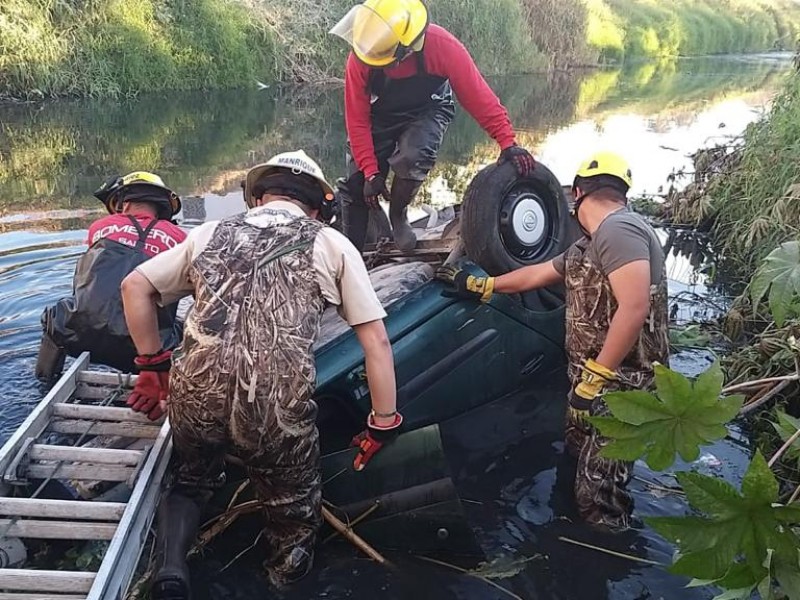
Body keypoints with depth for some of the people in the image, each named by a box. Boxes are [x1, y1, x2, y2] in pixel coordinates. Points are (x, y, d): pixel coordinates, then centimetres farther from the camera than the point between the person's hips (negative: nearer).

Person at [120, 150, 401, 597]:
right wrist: (384, 424, 17)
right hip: (278, 406, -2)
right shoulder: (332, 244, 13)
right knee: (294, 516, 26)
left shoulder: (213, 233, 21)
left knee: (191, 481, 31)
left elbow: (135, 286, 21)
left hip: (195, 396, 3)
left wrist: (153, 365, 28)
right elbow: (377, 342, 10)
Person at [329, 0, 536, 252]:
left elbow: (478, 95, -25)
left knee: (412, 157, -33)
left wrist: (508, 143, -27)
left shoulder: (442, 46, -32)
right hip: (382, 115, 2)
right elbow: (357, 119, -20)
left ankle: (398, 214, -3)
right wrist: (371, 172, -23)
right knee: (357, 184, -7)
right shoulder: (361, 57, -27)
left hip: (428, 111, -1)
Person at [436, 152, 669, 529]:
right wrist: (480, 286, 34)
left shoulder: (618, 230, -16)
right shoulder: (587, 247, 17)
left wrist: (594, 378, -26)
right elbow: (537, 274, 28)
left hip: (620, 385, -10)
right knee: (579, 467, 20)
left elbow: (634, 307, -28)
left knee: (597, 497, -6)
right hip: (600, 380, 10)